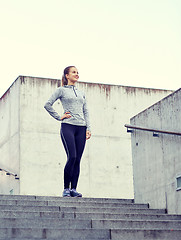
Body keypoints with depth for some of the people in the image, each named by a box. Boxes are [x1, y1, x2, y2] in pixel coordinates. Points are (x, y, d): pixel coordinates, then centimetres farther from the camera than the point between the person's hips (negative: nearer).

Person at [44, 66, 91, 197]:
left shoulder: (81, 93, 22)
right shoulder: (62, 90, 7)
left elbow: (86, 112, 19)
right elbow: (48, 105, 3)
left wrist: (88, 128, 8)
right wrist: (59, 117, -1)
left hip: (81, 127, 5)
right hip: (68, 126, -5)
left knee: (78, 159, -2)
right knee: (72, 157, -16)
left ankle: (74, 188, 1)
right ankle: (66, 188, -7)